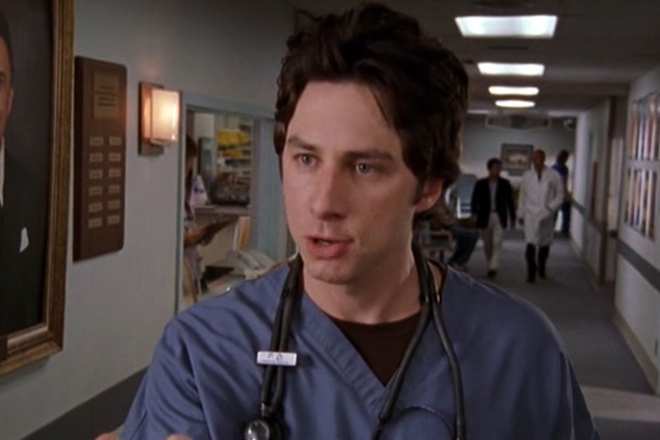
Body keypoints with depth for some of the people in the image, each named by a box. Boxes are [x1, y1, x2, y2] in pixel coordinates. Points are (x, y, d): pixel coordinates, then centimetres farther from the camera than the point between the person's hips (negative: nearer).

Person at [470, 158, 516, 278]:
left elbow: (510, 201, 8)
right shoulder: (480, 184, 3)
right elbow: (474, 201, 1)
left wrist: (512, 217, 9)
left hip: (499, 217, -1)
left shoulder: (505, 184, 4)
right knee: (487, 245, 9)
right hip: (485, 217, 1)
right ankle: (490, 266, 24)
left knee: (497, 243, -13)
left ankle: (493, 268, -16)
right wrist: (475, 214, -13)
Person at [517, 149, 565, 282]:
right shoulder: (527, 176, 8)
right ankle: (531, 271, -9)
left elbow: (559, 195, 4)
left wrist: (551, 207, -10)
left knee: (544, 243, 11)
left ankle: (541, 268, 30)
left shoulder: (554, 176, 1)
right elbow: (522, 196, 13)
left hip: (546, 215, 0)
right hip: (530, 213, 0)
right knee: (530, 242, -13)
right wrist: (521, 214, 13)